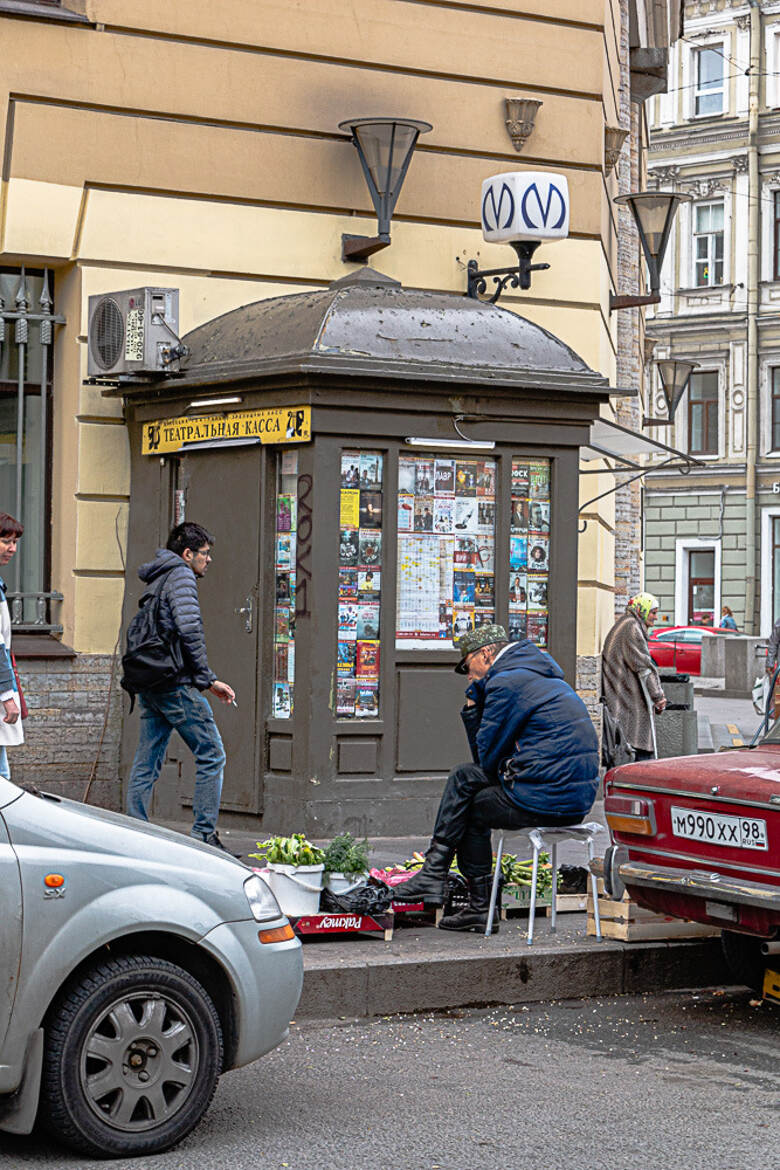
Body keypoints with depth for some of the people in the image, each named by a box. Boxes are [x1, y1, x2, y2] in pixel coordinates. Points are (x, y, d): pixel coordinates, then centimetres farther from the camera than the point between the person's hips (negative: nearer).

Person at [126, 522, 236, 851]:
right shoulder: (181, 576, -7)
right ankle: (204, 833, -5)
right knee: (211, 755, -3)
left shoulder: (155, 580, 22)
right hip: (175, 683, -9)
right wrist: (208, 679, -11)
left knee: (147, 762, 9)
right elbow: (189, 630, -20)